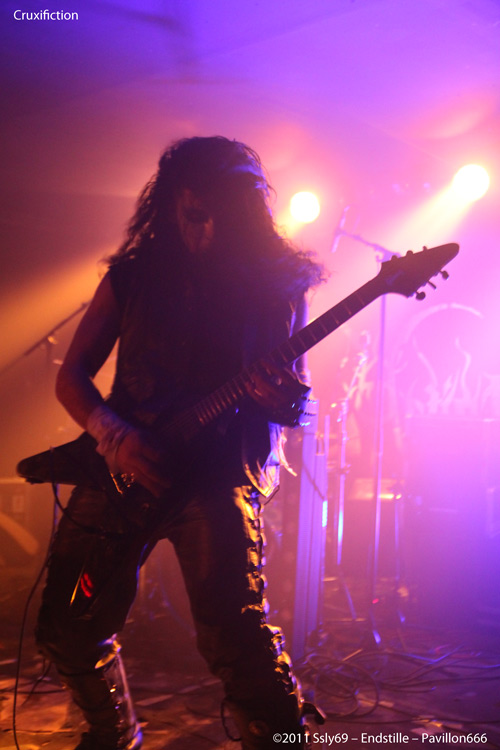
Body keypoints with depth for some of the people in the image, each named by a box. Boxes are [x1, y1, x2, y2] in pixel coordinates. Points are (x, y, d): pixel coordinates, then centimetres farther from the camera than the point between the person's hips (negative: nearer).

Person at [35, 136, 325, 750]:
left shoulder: (278, 284, 2)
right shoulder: (131, 276, 7)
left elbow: (294, 394, 4)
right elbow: (71, 376, 8)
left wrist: (284, 398, -21)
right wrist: (113, 436, -10)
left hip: (221, 468, -3)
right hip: (120, 467, 4)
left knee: (232, 631, -22)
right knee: (67, 629, 10)